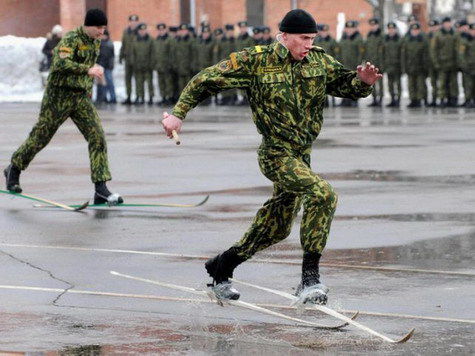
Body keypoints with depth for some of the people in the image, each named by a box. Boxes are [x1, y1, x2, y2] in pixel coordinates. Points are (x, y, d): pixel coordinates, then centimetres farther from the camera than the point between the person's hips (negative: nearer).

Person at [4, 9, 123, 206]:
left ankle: (101, 189, -9)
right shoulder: (72, 39, -16)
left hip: (82, 97, 7)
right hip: (59, 96, -7)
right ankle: (13, 170, 30)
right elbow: (61, 63, -32)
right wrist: (87, 70, -41)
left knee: (97, 138, -8)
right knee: (40, 137, 6)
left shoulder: (96, 42, 10)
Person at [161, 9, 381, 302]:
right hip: (276, 154, -7)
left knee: (277, 228, 15)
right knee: (322, 193, -29)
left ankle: (221, 268, 36)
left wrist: (362, 81, -14)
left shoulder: (319, 61, 4)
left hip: (302, 154, 7)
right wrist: (179, 114, -4)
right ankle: (310, 277, -23)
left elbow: (347, 85, 10)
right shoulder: (256, 61, -10)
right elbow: (206, 80, -2)